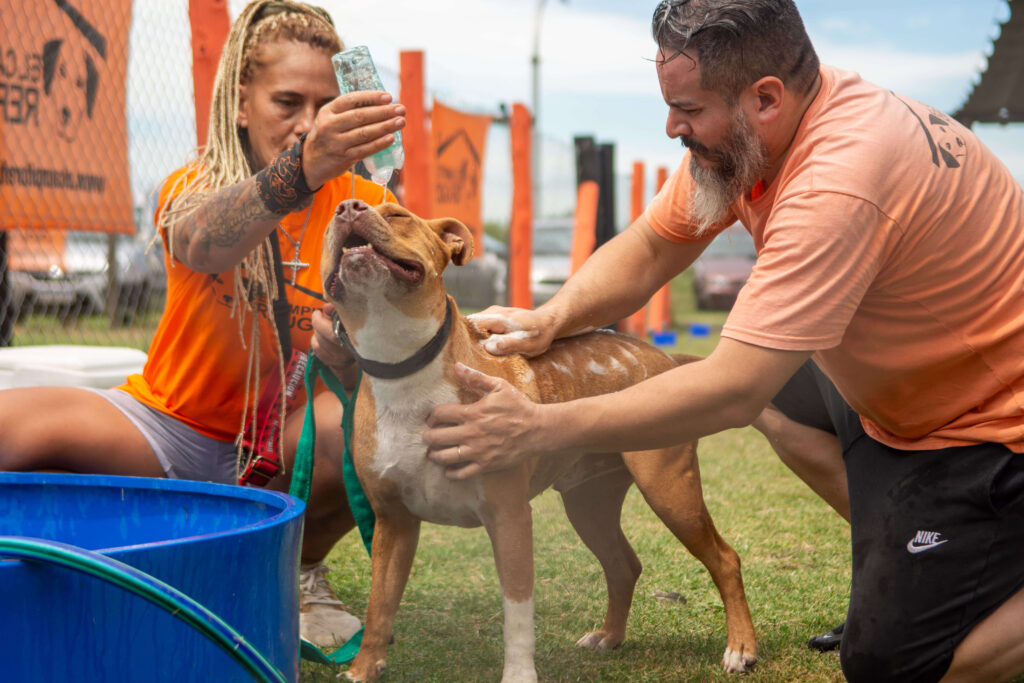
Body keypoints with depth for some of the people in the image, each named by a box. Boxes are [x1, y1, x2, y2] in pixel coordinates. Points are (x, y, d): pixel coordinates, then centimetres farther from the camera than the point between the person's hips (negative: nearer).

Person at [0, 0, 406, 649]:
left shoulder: (364, 206, -5)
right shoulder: (193, 188, -10)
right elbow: (202, 242, -38)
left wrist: (351, 348, -38)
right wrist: (302, 170, -58)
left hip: (288, 438, 2)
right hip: (173, 424, -1)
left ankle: (300, 570, -2)